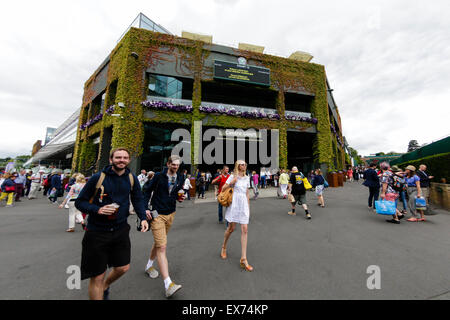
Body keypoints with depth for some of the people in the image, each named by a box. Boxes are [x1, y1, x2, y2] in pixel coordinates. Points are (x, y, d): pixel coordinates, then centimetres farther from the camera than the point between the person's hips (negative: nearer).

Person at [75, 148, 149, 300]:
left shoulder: (132, 179, -2)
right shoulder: (98, 177, -11)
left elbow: (138, 200, 6)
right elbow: (79, 202, -4)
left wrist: (143, 218, -9)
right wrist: (97, 209, -22)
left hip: (120, 230, 4)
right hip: (97, 232, -3)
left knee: (123, 268, 15)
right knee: (97, 276, 8)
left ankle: (105, 286, 48)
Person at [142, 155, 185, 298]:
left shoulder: (180, 178, 3)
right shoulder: (159, 176, -12)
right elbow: (147, 190, -4)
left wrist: (181, 198, -6)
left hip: (171, 214, 6)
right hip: (157, 214, -5)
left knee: (158, 243, 22)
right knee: (162, 246, -9)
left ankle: (149, 266, 47)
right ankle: (168, 284, -6)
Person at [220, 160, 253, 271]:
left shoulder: (246, 178, 10)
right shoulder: (232, 176, -3)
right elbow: (223, 189, 0)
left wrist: (248, 206, 15)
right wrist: (231, 183, -16)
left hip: (244, 205, 4)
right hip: (235, 204, -4)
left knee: (245, 230, -1)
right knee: (231, 228, 8)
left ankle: (243, 259, 6)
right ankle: (224, 247, 36)